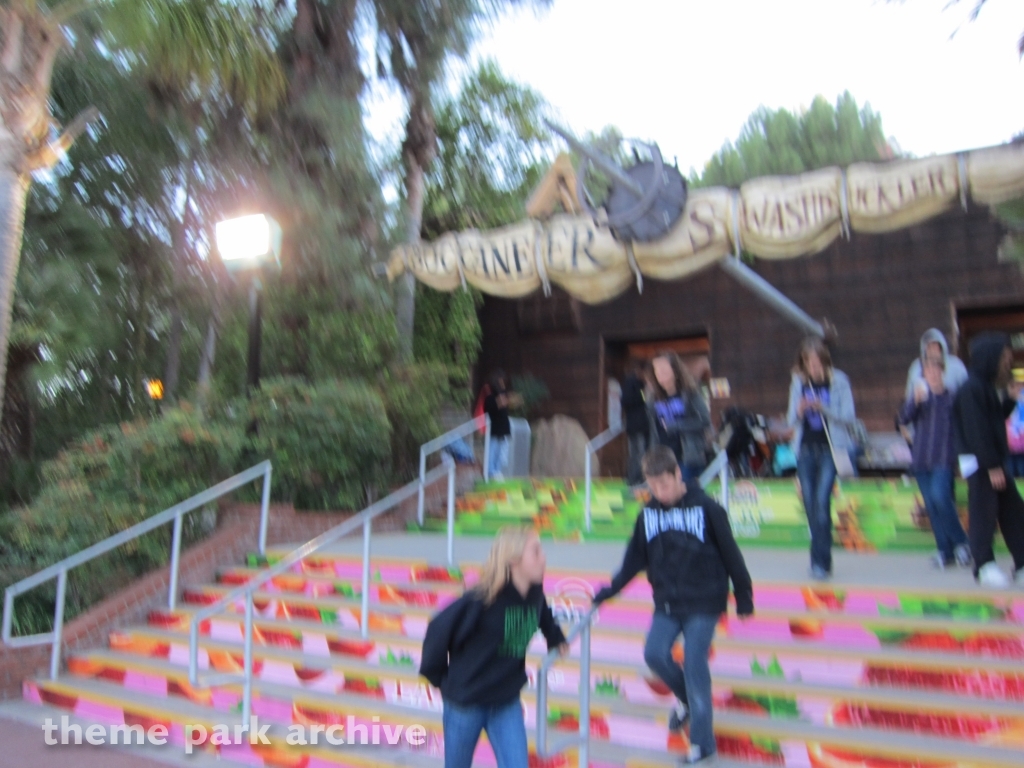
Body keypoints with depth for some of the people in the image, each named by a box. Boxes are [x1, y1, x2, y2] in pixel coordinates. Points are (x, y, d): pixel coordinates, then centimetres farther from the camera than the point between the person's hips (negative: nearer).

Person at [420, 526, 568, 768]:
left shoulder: (535, 594, -10)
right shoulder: (483, 599, -28)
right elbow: (439, 629, -19)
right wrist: (439, 678, -7)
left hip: (507, 702, 4)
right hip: (465, 701, -4)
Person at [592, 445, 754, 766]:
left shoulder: (706, 508, -11)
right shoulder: (648, 514, 2)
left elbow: (730, 553, -5)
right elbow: (635, 557, 9)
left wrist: (744, 596, -2)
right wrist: (612, 589, 5)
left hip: (704, 602, -4)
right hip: (666, 603, 5)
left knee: (694, 665, -6)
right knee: (654, 654, -5)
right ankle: (686, 699, 26)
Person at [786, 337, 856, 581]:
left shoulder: (839, 381, -1)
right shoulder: (798, 383, 8)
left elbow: (849, 415, -4)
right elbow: (791, 420, 9)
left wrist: (823, 408, -19)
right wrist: (799, 411, -13)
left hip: (831, 448, -3)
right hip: (805, 449, 4)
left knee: (822, 501, -14)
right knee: (810, 504, 4)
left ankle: (820, 561, -7)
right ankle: (820, 559, 20)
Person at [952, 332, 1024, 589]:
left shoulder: (988, 386, 14)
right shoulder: (971, 389, -16)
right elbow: (977, 431, -20)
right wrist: (992, 467, -21)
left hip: (994, 460, 10)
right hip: (979, 462, -10)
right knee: (984, 513, -8)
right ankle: (985, 567, -1)